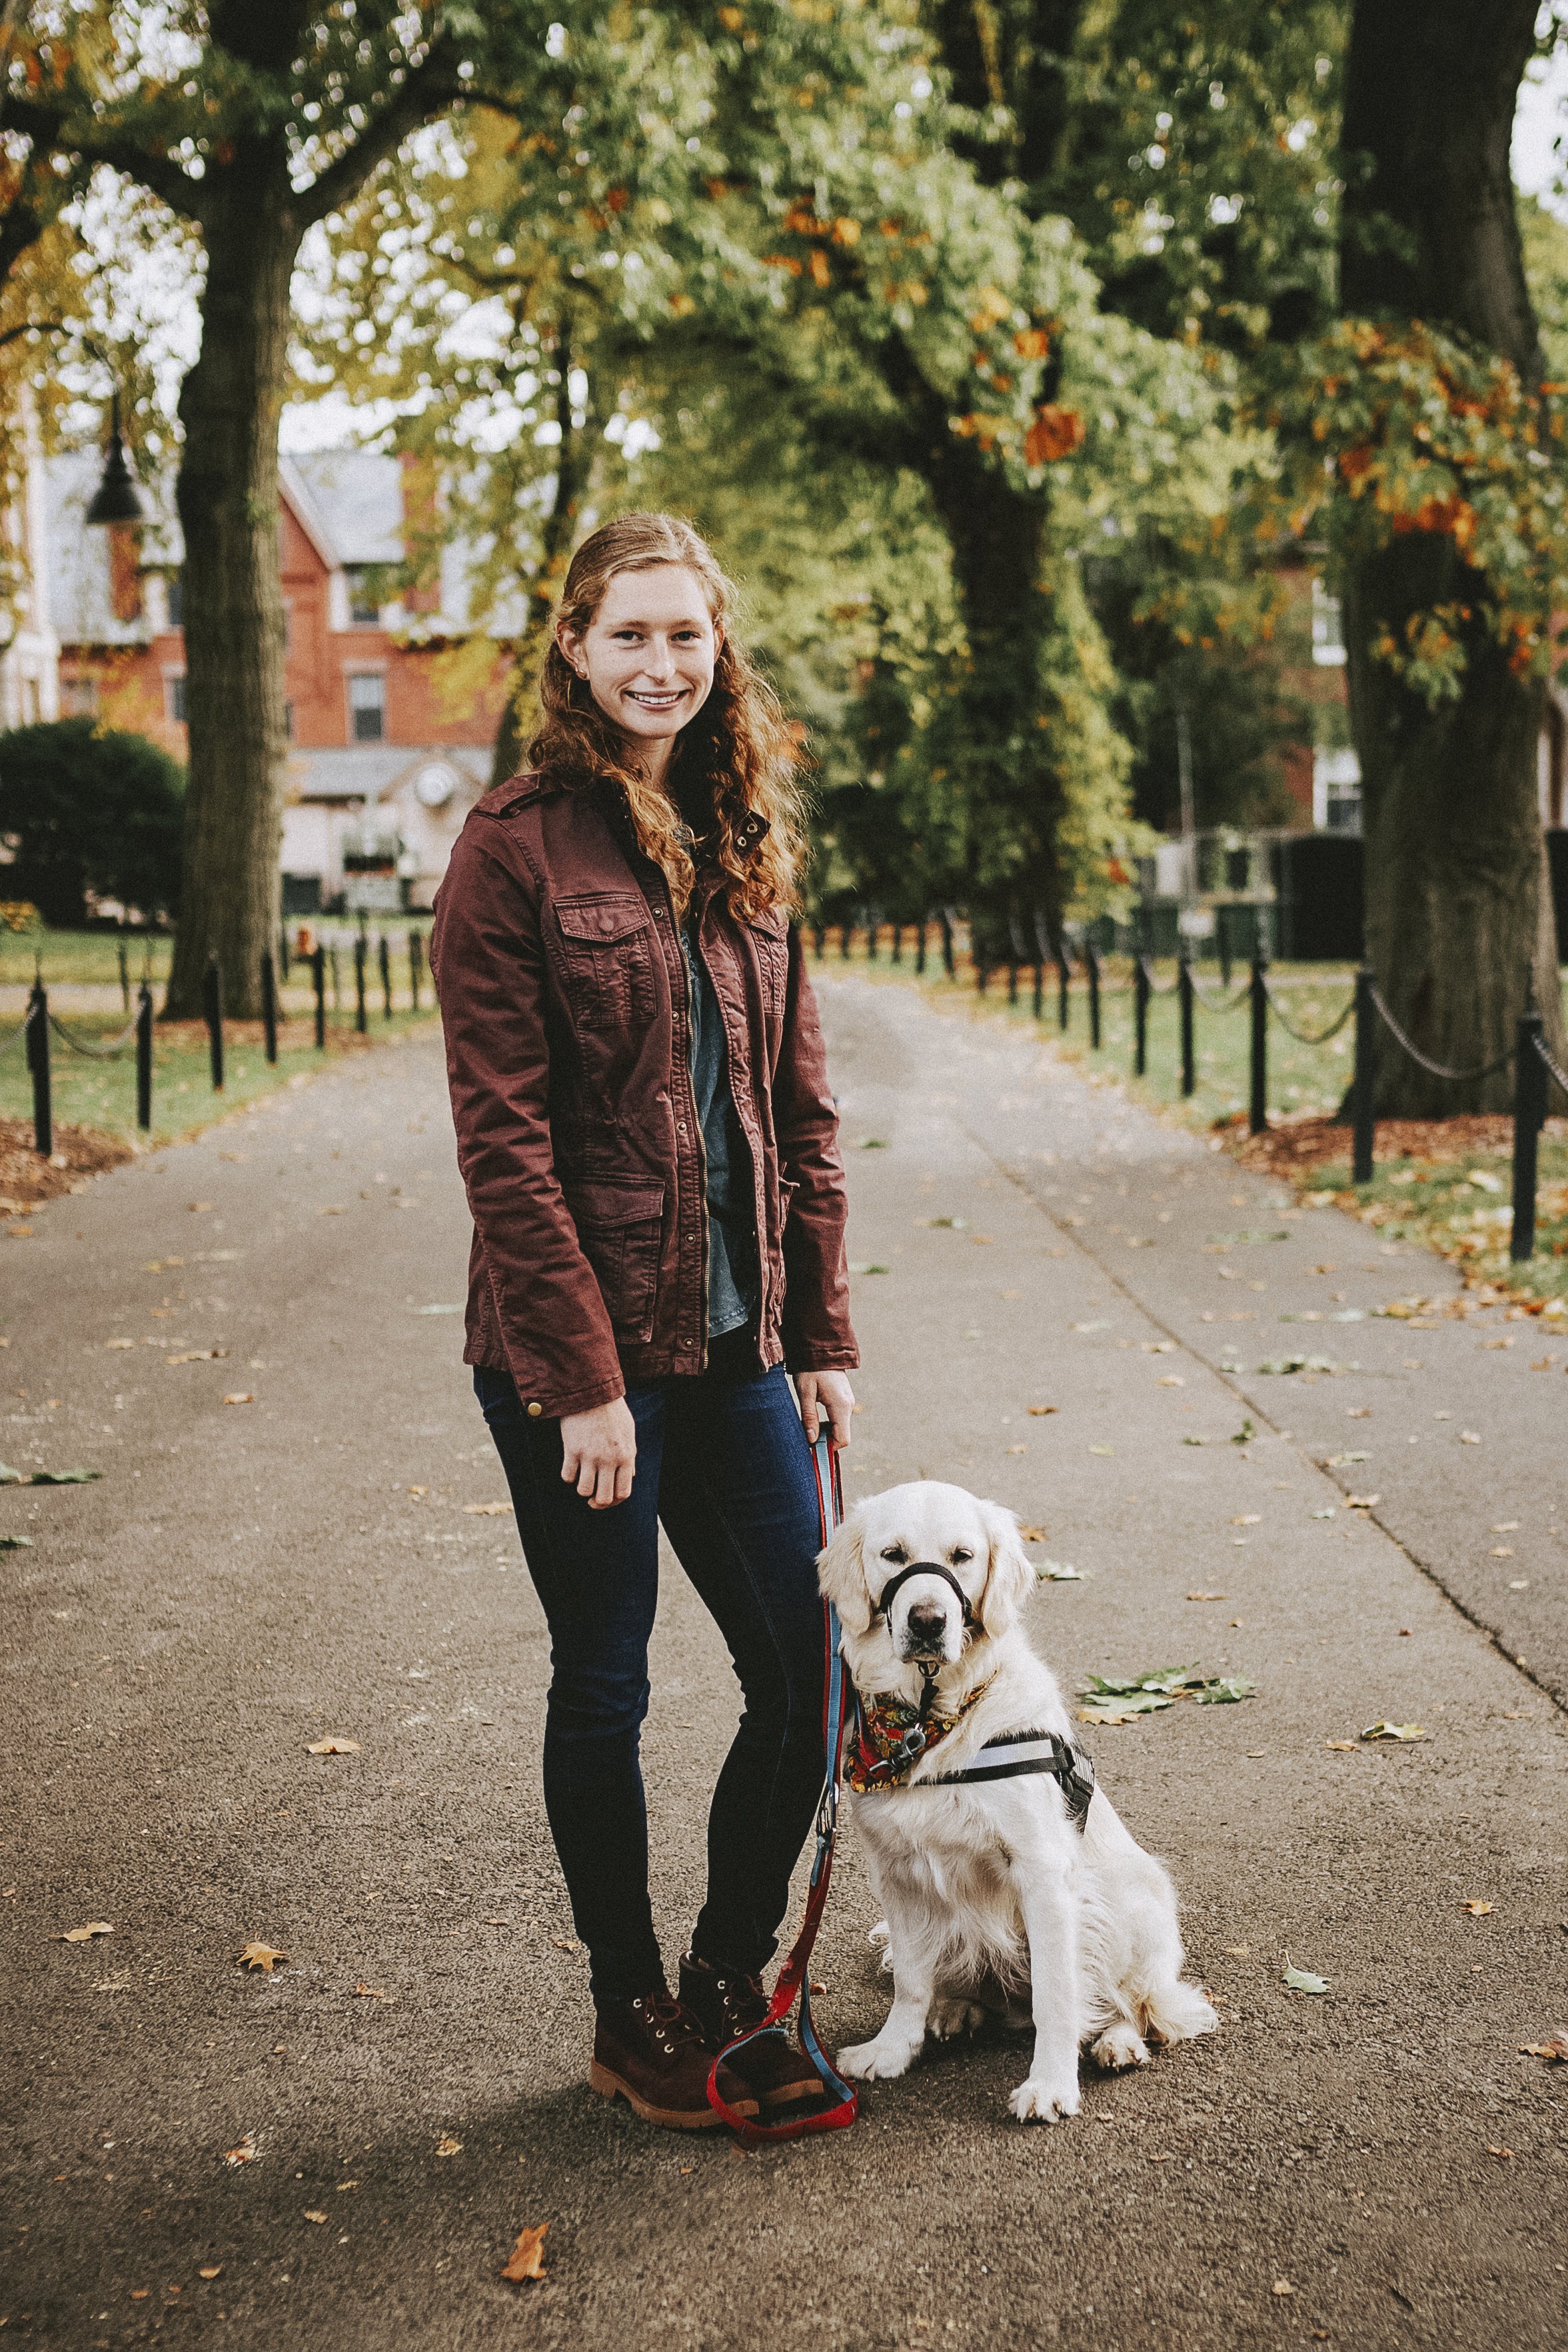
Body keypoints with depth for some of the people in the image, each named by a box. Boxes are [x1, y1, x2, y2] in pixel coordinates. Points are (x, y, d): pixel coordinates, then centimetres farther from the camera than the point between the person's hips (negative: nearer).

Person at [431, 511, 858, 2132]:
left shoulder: (745, 848, 10)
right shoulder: (516, 847, -8)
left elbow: (800, 1112, 11)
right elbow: (504, 1136, -13)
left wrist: (823, 1334, 6)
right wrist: (583, 1375, -16)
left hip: (736, 1339, 6)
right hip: (575, 1351, -6)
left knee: (808, 1666, 9)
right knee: (604, 1688, 8)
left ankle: (727, 1984, 30)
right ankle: (631, 2017, 28)